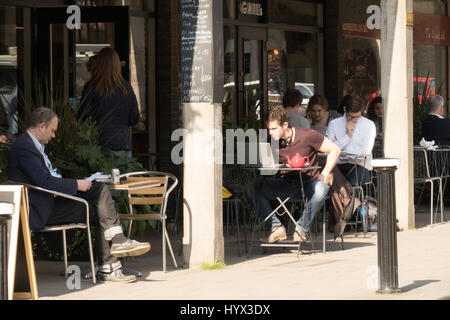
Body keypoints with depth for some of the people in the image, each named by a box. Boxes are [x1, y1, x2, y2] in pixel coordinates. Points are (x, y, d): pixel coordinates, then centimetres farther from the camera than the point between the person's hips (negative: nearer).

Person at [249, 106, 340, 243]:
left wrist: (325, 174, -10)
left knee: (320, 190, -38)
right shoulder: (272, 141, -2)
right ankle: (276, 227, -22)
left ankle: (302, 227, -18)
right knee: (255, 187, -21)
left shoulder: (307, 136, -12)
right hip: (286, 184, 3)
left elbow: (334, 150, -4)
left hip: (308, 182, -3)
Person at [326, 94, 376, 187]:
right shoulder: (334, 124, 11)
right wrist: (347, 135, -6)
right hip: (338, 166, 1)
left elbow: (365, 152, -3)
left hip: (360, 166, -1)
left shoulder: (369, 125, 8)